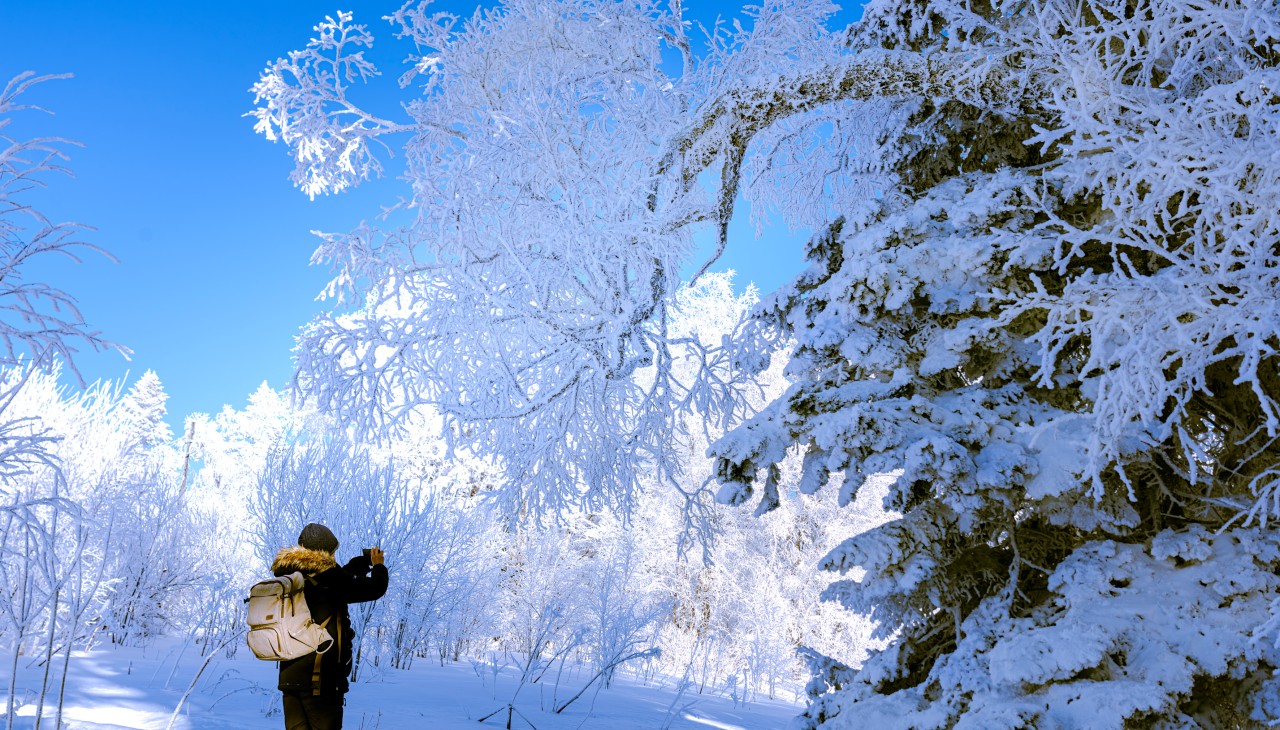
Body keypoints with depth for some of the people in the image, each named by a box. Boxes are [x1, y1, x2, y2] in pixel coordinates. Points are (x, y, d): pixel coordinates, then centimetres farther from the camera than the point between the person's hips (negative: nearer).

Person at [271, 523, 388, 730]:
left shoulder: (288, 574, 7)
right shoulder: (328, 576, -13)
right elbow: (375, 588, -3)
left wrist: (359, 564, 27)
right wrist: (378, 566, 18)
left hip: (289, 674, 6)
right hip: (321, 678, -6)